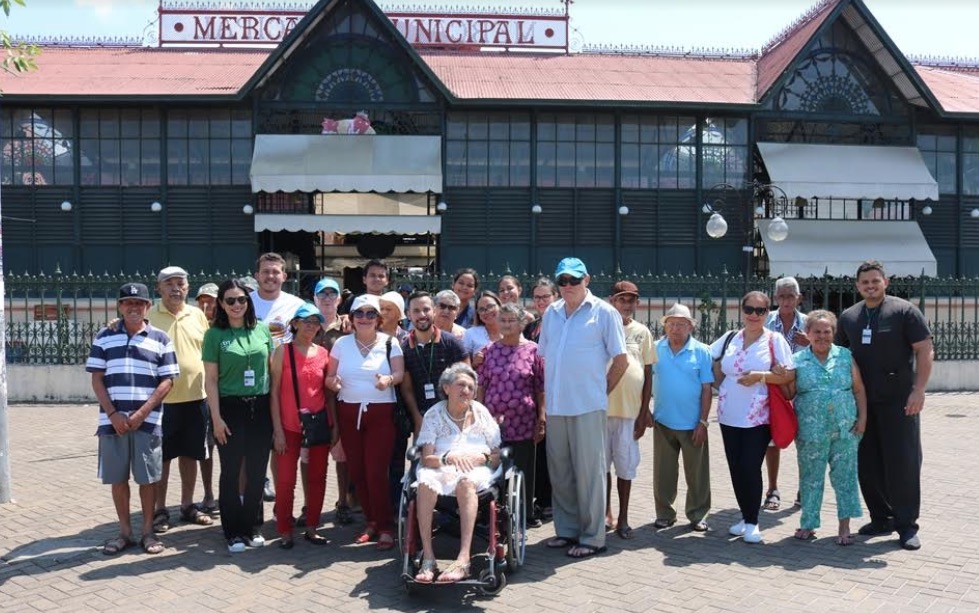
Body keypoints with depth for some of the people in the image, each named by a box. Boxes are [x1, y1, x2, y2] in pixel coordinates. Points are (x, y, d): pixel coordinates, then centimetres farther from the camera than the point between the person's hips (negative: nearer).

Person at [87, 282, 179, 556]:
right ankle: (124, 531, 20)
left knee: (147, 478, 3)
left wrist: (142, 413, -10)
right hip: (112, 420, 1)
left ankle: (148, 531, 16)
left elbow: (167, 381, 0)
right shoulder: (105, 337, 7)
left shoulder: (160, 339, 3)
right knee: (117, 478, 7)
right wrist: (112, 414, -7)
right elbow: (96, 379, 4)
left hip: (148, 421, -1)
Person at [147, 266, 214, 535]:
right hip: (162, 398, -4)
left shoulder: (198, 315, 8)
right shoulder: (149, 316, -5)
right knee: (161, 456, 6)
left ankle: (188, 505, 27)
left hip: (195, 397, 4)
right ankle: (160, 509, 19)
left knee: (190, 454, 14)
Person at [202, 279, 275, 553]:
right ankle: (233, 533, 15)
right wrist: (216, 417, -8)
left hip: (260, 407, 3)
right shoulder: (214, 335, -2)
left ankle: (250, 527, 22)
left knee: (257, 471, 8)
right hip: (230, 408, -3)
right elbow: (210, 380, -2)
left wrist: (275, 408, 6)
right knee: (231, 472, 4)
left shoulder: (262, 330, 6)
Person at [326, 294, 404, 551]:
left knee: (376, 472, -7)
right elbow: (329, 377, 7)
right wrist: (333, 383, -16)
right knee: (356, 471, 5)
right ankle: (371, 521, 23)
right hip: (348, 413, 3)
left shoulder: (389, 343, 0)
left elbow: (400, 373, -5)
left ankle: (385, 527, 5)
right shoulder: (342, 343, 5)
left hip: (380, 413, -3)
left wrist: (389, 379, -26)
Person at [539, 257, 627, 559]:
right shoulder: (551, 313, 12)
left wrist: (602, 392, 0)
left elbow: (621, 360, -1)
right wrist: (547, 394, 11)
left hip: (588, 406, -5)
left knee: (589, 472, 0)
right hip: (556, 406, 5)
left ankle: (592, 537, 9)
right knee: (559, 471, 11)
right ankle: (567, 530, 23)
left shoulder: (604, 313, -2)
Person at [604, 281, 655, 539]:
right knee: (602, 463, 9)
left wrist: (644, 412, 1)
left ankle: (623, 518, 18)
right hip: (601, 408, 0)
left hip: (630, 410, 0)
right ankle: (606, 513, 23)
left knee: (625, 465, 6)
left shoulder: (642, 332, 5)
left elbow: (648, 374, 6)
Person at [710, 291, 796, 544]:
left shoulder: (775, 340, -2)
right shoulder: (729, 339, 8)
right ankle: (745, 517, 23)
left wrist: (761, 376, -18)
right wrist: (723, 390, 5)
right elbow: (715, 368, 19)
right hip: (729, 416, 4)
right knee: (735, 468, 8)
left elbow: (789, 375, -7)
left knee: (750, 468, -6)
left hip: (758, 417, -4)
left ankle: (752, 522, 9)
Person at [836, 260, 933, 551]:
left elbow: (925, 351, -7)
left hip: (899, 401, -5)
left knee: (903, 462, -2)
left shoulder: (904, 311, -4)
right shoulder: (848, 317, 10)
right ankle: (881, 518, 20)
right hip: (862, 402, 5)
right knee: (868, 464, 8)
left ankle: (907, 524, 8)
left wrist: (918, 390, -15)